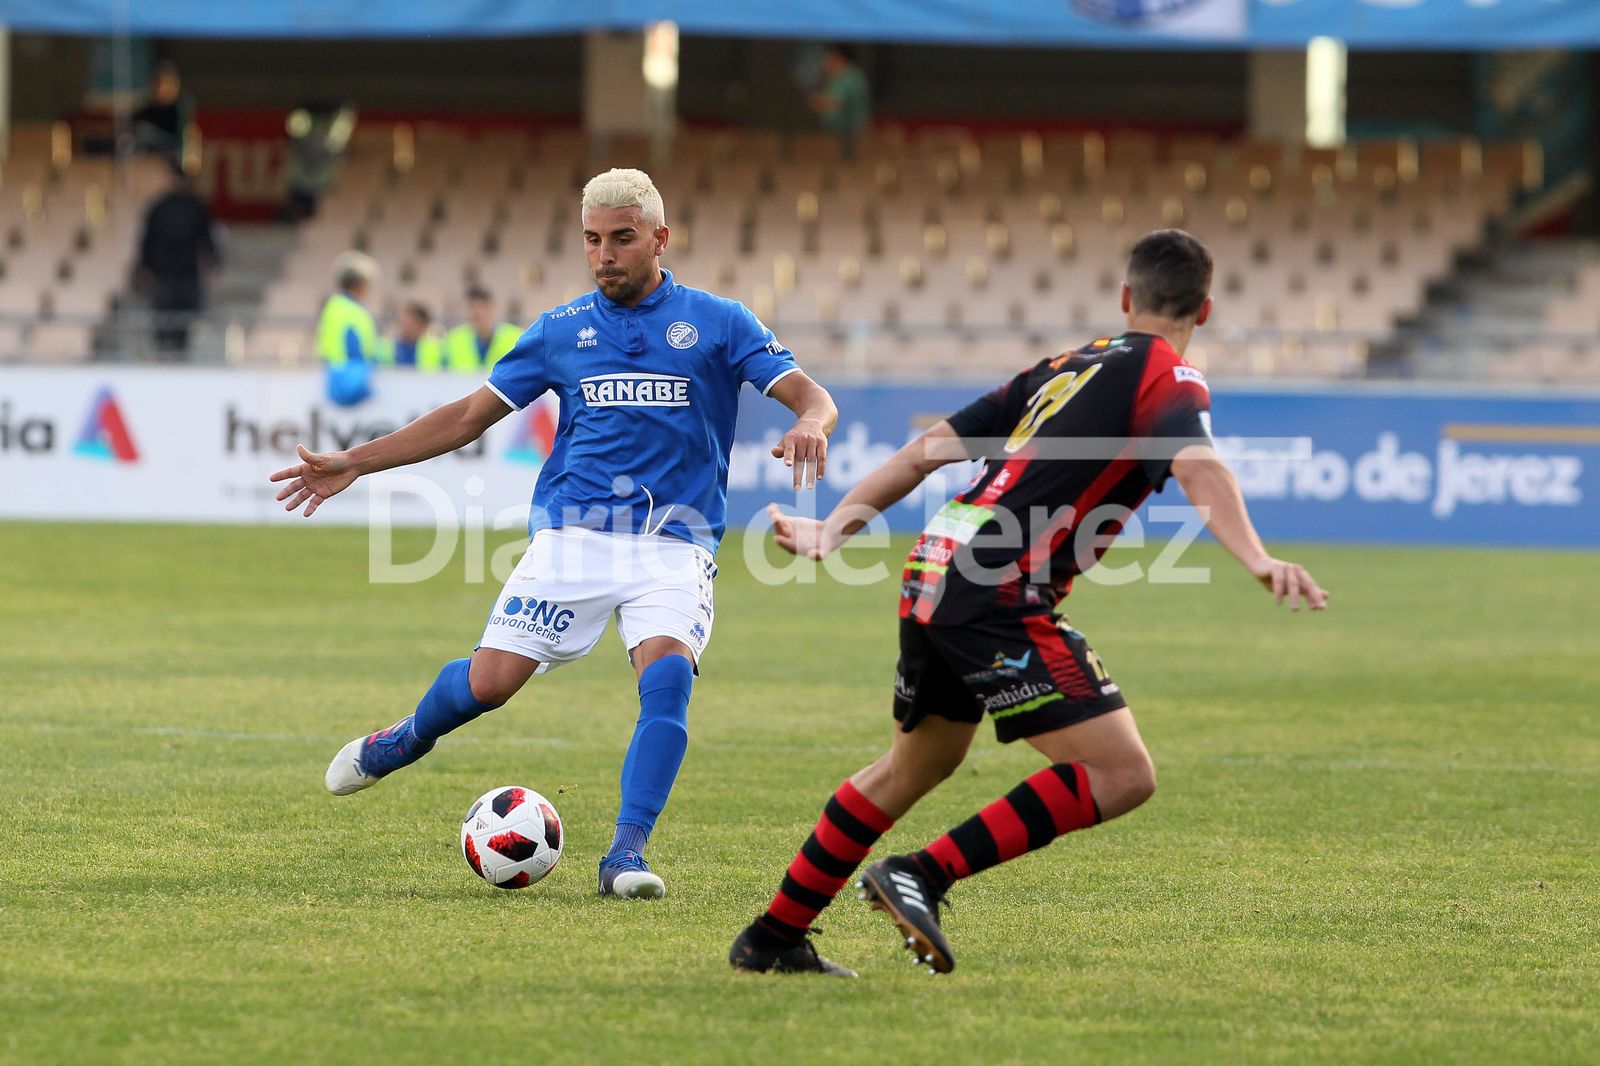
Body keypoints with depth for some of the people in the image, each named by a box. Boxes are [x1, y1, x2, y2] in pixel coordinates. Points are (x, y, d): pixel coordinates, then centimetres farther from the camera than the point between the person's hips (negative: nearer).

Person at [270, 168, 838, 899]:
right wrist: (354, 463, 11)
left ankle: (626, 854, -23)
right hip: (572, 531, 1)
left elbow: (811, 397, -2)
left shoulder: (716, 323, 4)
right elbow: (470, 416, 15)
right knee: (490, 681, -7)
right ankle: (406, 741, 27)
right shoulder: (562, 331, 10)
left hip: (673, 543, -1)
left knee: (667, 674, -26)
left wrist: (808, 427, -28)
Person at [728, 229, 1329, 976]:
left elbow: (928, 449, 22)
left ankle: (773, 938, 35)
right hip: (998, 597, -9)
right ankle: (922, 877, -13)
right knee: (1121, 776, -9)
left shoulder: (1061, 369, 22)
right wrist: (1257, 561, -35)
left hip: (932, 577, 9)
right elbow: (1197, 468, -22)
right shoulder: (1166, 378, -1)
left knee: (914, 767, 28)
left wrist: (833, 527, 26)